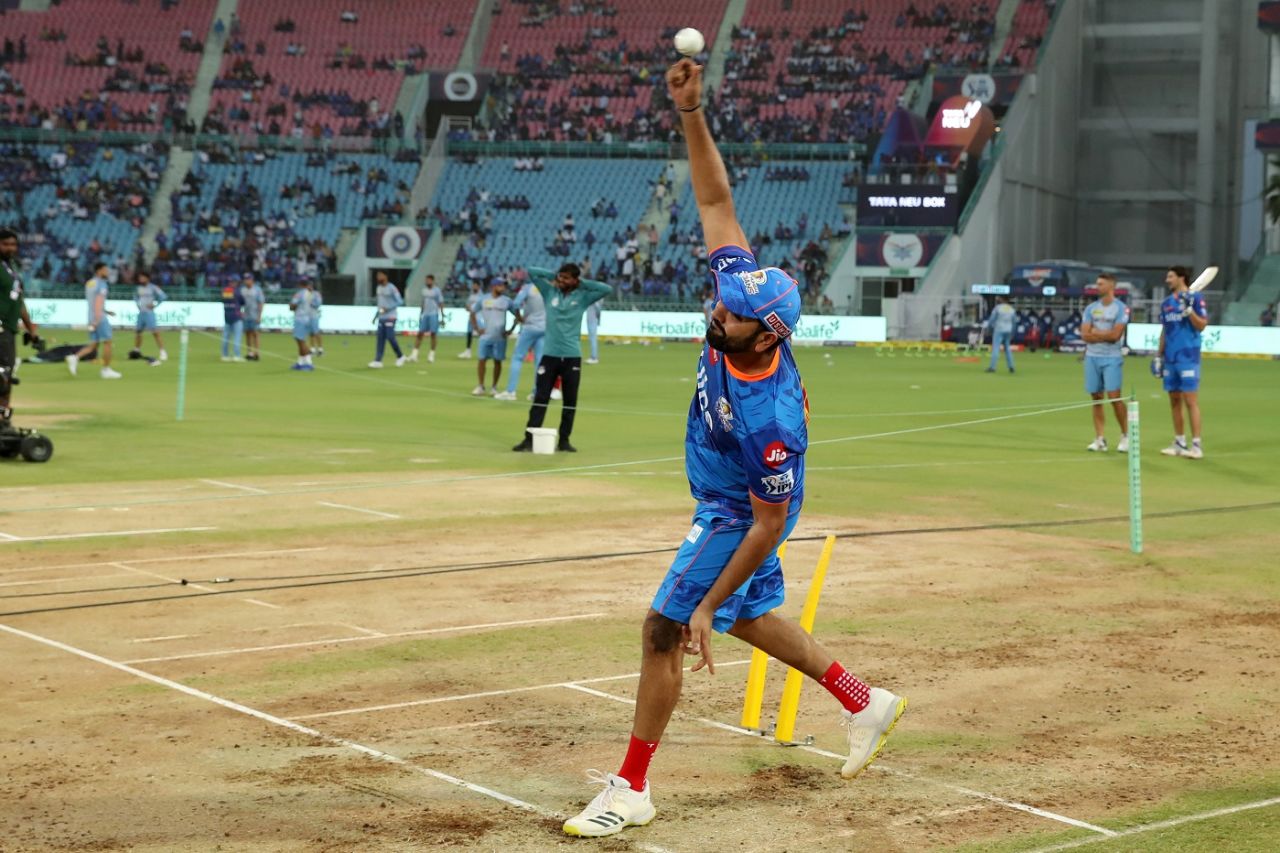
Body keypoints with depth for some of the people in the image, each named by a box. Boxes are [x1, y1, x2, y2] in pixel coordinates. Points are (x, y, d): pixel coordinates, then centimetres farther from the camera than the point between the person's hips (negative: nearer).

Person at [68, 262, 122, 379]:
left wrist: (106, 312, 29)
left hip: (92, 318, 8)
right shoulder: (101, 284, -11)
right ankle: (106, 370, 5)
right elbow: (98, 301, -22)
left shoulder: (89, 283, 16)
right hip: (100, 318, -8)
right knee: (107, 342, 2)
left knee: (94, 345, 8)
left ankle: (75, 358, -13)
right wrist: (97, 319, -30)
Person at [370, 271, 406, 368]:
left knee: (390, 337, -11)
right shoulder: (379, 288, 14)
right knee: (380, 339, -1)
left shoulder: (391, 288, -9)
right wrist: (376, 315, 18)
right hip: (381, 318, 7)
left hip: (390, 317, -7)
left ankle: (400, 356, 9)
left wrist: (388, 309, -20)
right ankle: (378, 361, -5)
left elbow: (400, 301, -11)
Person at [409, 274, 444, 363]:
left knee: (433, 334, -2)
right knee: (420, 334, -1)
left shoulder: (437, 291, -4)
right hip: (425, 315, 4)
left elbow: (441, 304, -3)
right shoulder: (424, 289, 11)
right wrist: (421, 313, 21)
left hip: (434, 315, -4)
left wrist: (442, 317, -7)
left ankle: (431, 355, 6)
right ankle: (414, 354, -2)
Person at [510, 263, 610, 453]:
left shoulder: (582, 297, 3)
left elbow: (607, 289, -6)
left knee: (570, 401, 5)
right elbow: (531, 273, 8)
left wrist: (583, 282, -2)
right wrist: (553, 276, 4)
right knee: (540, 398, -3)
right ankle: (529, 439, -4)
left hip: (572, 356, 0)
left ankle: (564, 440, 14)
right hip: (549, 354, 0)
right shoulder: (550, 291, 6)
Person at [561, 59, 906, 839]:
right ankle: (866, 703, 38)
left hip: (737, 518, -9)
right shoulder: (746, 296, -22)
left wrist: (706, 606, -25)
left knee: (665, 629, -4)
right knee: (750, 615, 24)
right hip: (725, 503, 9)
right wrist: (691, 113, -27)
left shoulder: (766, 416, -39)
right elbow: (718, 201, -16)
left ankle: (631, 790, 9)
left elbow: (770, 523, -29)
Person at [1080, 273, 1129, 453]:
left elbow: (1115, 335, -14)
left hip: (1112, 358, -5)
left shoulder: (1121, 308, -5)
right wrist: (1106, 335, -8)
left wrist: (1095, 332, -3)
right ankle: (1100, 439, 7)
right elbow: (1085, 335, 0)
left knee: (1114, 397, -11)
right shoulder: (1091, 309, 9)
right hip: (1092, 357, 5)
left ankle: (1125, 435, 5)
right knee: (1096, 397, 4)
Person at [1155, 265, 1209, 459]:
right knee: (1174, 401, 9)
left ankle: (1196, 445, -7)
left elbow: (1201, 325, -12)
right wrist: (1158, 356, 17)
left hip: (1188, 357, -7)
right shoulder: (1166, 303, 14)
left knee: (1190, 400, -8)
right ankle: (1179, 442, 16)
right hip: (1170, 359, 7)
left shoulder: (1195, 298, -6)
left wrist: (1189, 309, -25)